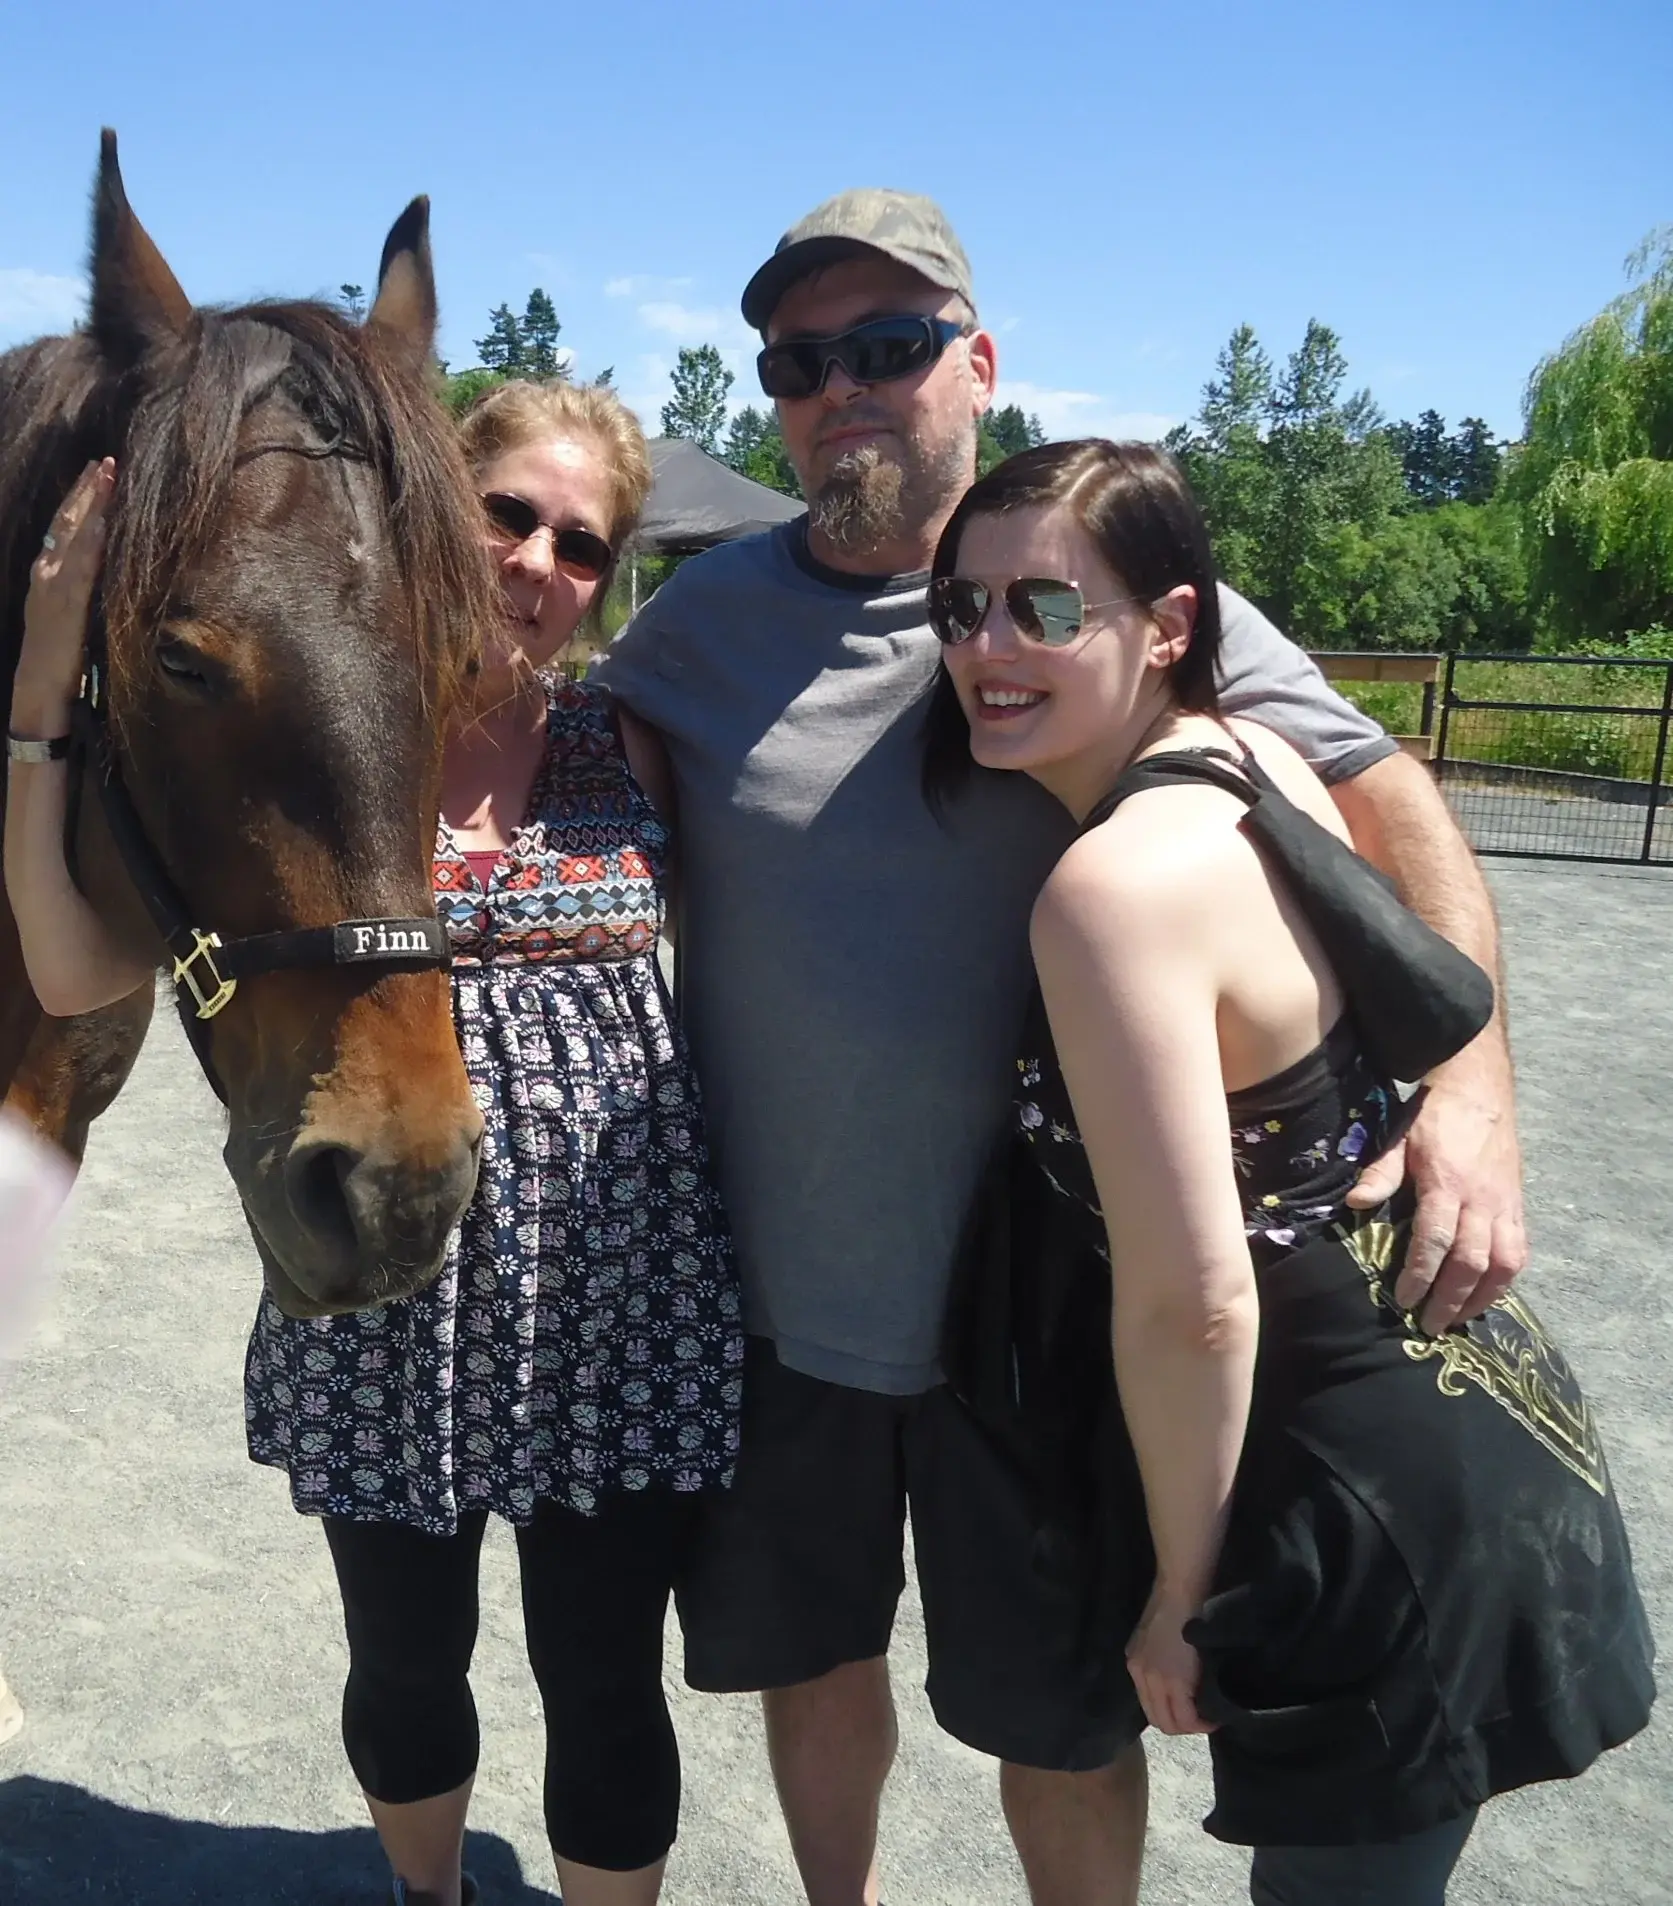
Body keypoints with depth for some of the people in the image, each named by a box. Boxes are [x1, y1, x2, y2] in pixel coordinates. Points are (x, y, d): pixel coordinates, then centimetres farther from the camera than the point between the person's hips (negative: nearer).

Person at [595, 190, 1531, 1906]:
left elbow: (1390, 800, -9)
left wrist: (1473, 1079, -21)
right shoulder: (700, 618, 1)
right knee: (809, 1654, 23)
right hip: (771, 1286, 3)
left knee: (1059, 1719, 14)